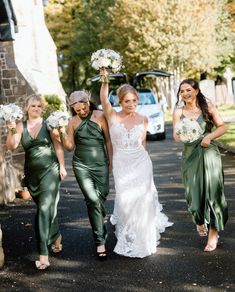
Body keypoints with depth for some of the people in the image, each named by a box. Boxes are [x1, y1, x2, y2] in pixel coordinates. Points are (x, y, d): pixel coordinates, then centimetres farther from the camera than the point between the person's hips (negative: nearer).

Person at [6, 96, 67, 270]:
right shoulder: (21, 126, 3)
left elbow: (58, 146, -1)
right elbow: (11, 146, -5)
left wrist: (62, 166, -5)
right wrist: (11, 131, -20)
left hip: (50, 170, -4)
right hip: (32, 173, 4)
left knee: (45, 209, -12)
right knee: (47, 208, 18)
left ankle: (43, 254, -11)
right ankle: (56, 236, 42)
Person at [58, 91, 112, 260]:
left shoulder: (100, 117, -3)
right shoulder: (73, 122, 3)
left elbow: (108, 140, 1)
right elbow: (70, 147, 5)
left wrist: (111, 162, 1)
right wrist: (63, 134, -12)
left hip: (100, 165, 0)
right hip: (81, 166, 0)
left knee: (101, 197, 7)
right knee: (93, 200, -10)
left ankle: (99, 223, 40)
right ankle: (100, 242, -5)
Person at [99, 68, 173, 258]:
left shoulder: (143, 119, 3)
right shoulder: (113, 116, -5)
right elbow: (104, 100, -22)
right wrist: (104, 80, -33)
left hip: (141, 163, 2)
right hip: (121, 164, -1)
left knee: (142, 200, 5)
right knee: (125, 201, 2)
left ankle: (143, 240, 25)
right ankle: (128, 241, 24)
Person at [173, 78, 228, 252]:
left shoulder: (208, 106, 0)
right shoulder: (179, 112, 3)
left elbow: (222, 127, 0)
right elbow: (176, 136, -3)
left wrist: (210, 136, -17)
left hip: (209, 153, -1)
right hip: (191, 156, 1)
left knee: (212, 191, -5)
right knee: (194, 192, 5)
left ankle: (213, 232, 6)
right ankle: (199, 220, 36)